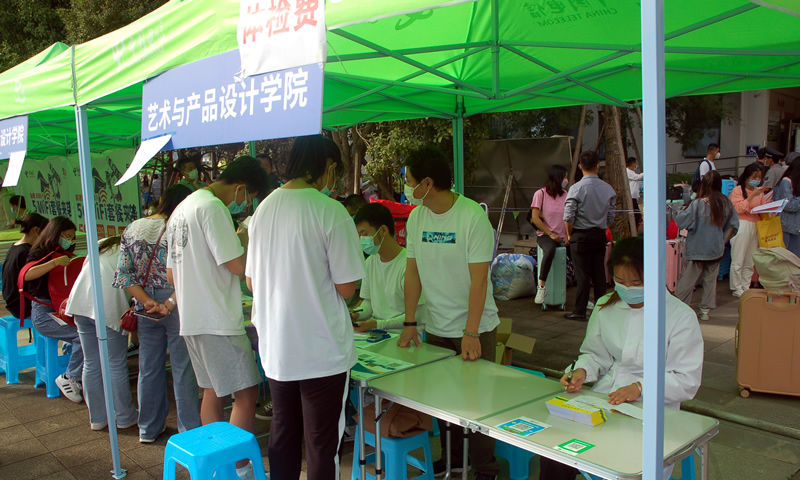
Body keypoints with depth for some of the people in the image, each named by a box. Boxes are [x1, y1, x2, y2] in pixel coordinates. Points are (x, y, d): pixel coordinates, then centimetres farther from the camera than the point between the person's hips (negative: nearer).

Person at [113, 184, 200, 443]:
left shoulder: (132, 230, 4)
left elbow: (123, 274, -1)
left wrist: (146, 301, -6)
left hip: (146, 309, 5)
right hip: (177, 306, -5)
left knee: (149, 368, 16)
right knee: (183, 369, 5)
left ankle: (149, 428, 29)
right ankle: (189, 430, 14)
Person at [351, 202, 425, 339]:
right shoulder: (370, 262, 11)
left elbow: (416, 315, -15)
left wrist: (378, 324, -21)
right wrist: (357, 314, -5)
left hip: (402, 335, -7)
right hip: (375, 332, 7)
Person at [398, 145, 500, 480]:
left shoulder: (473, 217, -17)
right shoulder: (416, 217, 0)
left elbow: (479, 279, -19)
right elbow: (413, 271, 4)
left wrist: (470, 333, -22)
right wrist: (409, 323, 2)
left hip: (475, 327, -5)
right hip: (436, 327, 5)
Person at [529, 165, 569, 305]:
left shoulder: (565, 195, 11)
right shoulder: (541, 193, -3)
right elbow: (535, 218, -7)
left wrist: (567, 235, -3)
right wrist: (551, 234, -10)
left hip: (562, 237, 5)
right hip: (544, 235, -5)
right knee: (550, 250, -37)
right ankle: (542, 287, -30)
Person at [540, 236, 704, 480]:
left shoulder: (681, 316, -4)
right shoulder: (605, 307, 11)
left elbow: (686, 380, -6)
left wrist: (641, 387, -20)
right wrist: (581, 371, -5)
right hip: (601, 401, 4)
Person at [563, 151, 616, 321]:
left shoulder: (576, 188, -14)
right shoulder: (608, 189, -1)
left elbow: (568, 217, -15)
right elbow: (610, 217, 3)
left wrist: (569, 235, 0)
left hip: (581, 236, -4)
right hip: (600, 236, 4)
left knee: (582, 275, 1)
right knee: (599, 273, 12)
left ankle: (580, 312, 8)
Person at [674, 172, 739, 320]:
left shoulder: (697, 204, -18)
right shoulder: (726, 203, -3)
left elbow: (680, 221, -15)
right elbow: (733, 224, 6)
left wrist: (684, 210, 3)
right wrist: (723, 241, 15)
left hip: (698, 250, -4)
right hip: (716, 249, 4)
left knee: (688, 280, 6)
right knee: (711, 279, 14)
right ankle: (705, 310, 19)